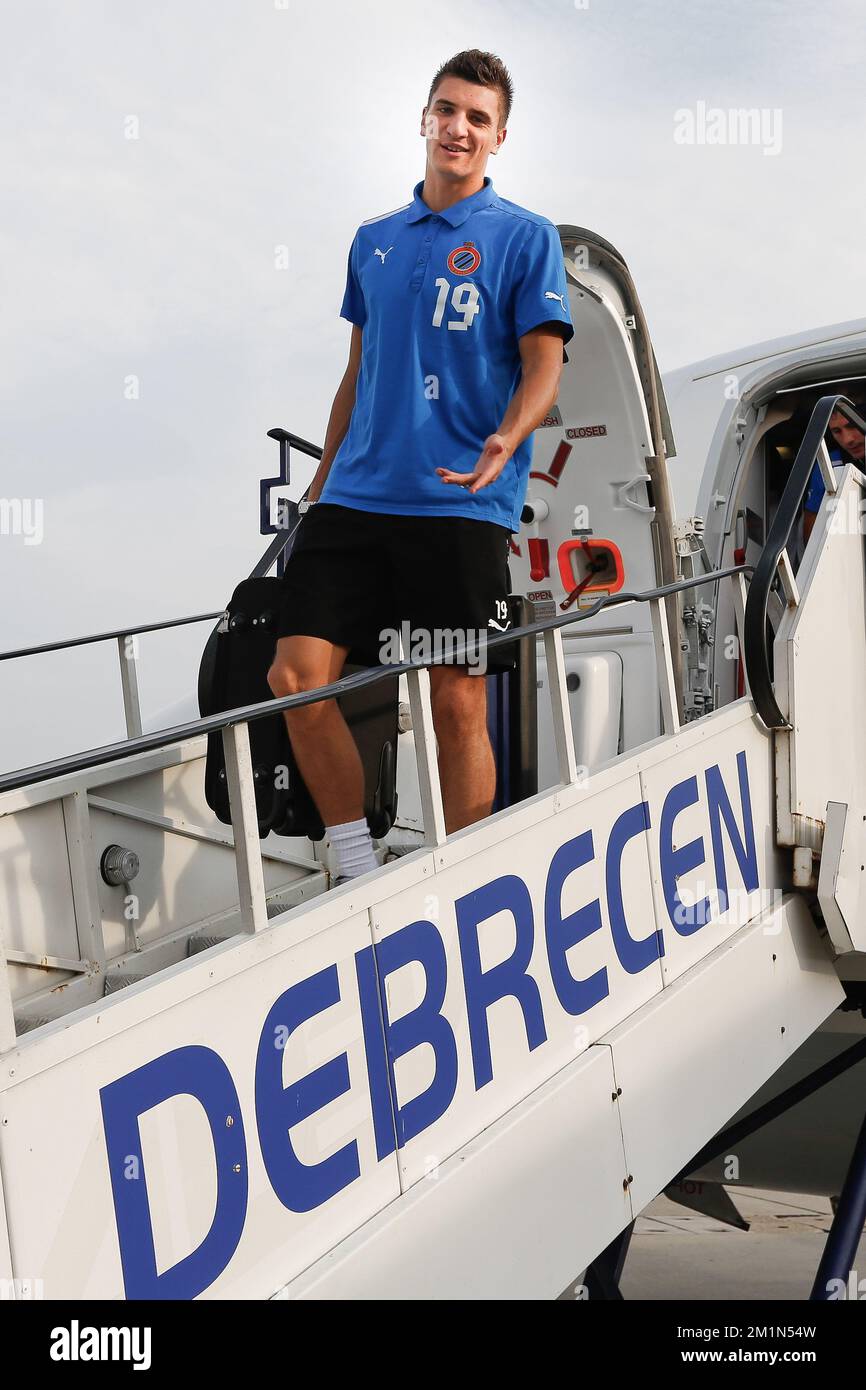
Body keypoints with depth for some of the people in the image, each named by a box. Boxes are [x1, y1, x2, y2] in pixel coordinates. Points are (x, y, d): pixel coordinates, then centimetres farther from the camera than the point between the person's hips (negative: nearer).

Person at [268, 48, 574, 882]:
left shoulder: (526, 238, 3)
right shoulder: (373, 240, 17)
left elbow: (543, 367, -5)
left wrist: (505, 442, -25)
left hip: (462, 507, -4)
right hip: (355, 498, 5)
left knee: (458, 705, -2)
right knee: (297, 677, -7)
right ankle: (358, 874, 8)